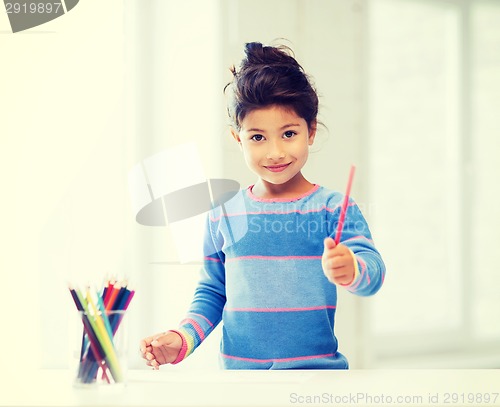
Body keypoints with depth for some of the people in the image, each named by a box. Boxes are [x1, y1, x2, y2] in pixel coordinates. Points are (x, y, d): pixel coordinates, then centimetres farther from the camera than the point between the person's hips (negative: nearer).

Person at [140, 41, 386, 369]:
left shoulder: (334, 208, -2)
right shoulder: (224, 217, 7)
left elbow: (374, 272, -16)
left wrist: (350, 270, -39)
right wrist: (183, 339, -1)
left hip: (316, 370, -2)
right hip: (238, 372, 2)